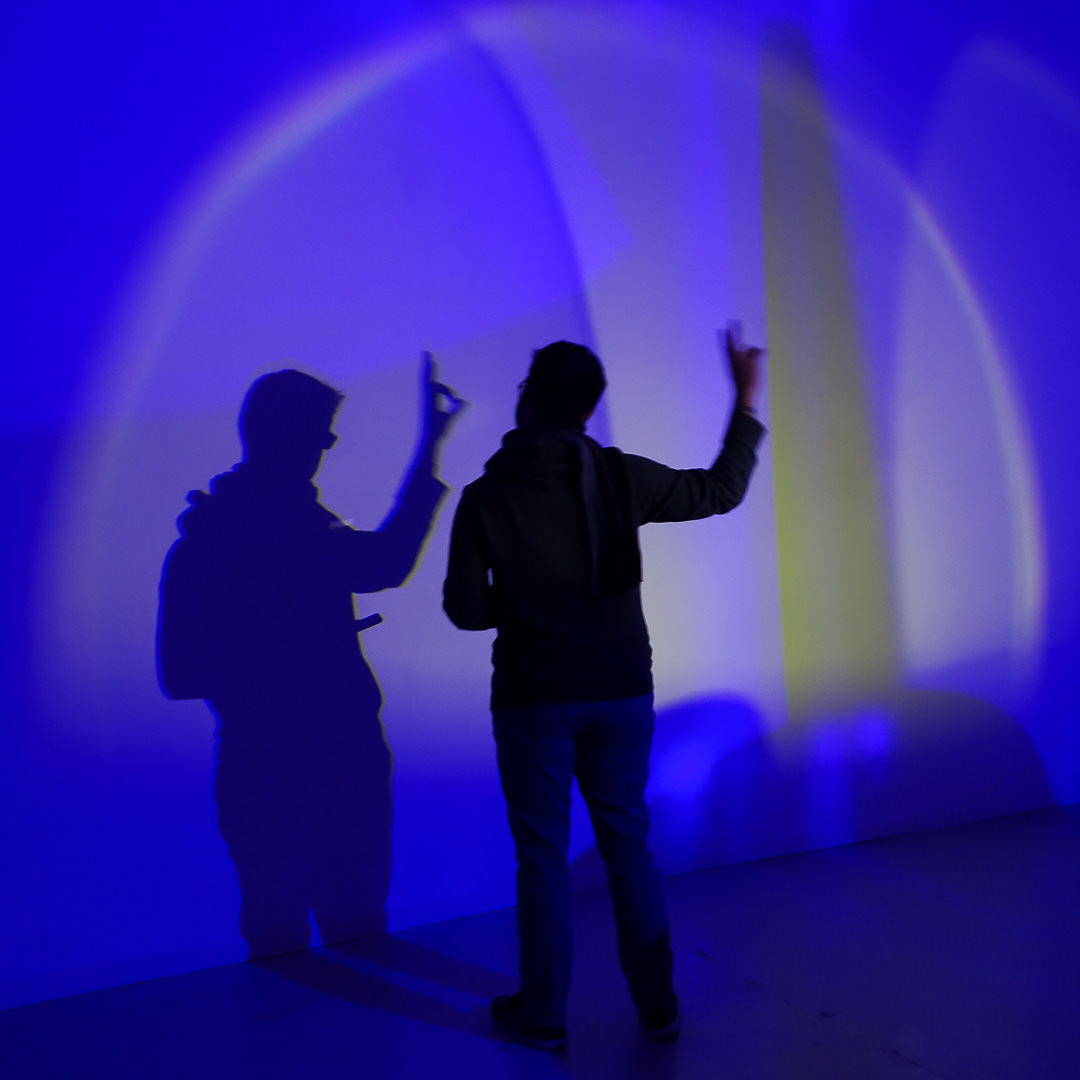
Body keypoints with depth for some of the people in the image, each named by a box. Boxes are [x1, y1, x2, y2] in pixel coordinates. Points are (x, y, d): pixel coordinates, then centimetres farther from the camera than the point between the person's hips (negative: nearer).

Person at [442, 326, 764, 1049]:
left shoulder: (485, 497, -10)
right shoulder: (620, 477, -7)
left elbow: (465, 609, -7)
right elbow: (722, 490, 5)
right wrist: (747, 403, 15)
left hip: (532, 701, -2)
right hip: (622, 694, 2)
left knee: (543, 856, 9)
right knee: (629, 845, 15)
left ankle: (544, 1016, 20)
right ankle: (659, 1005, 24)